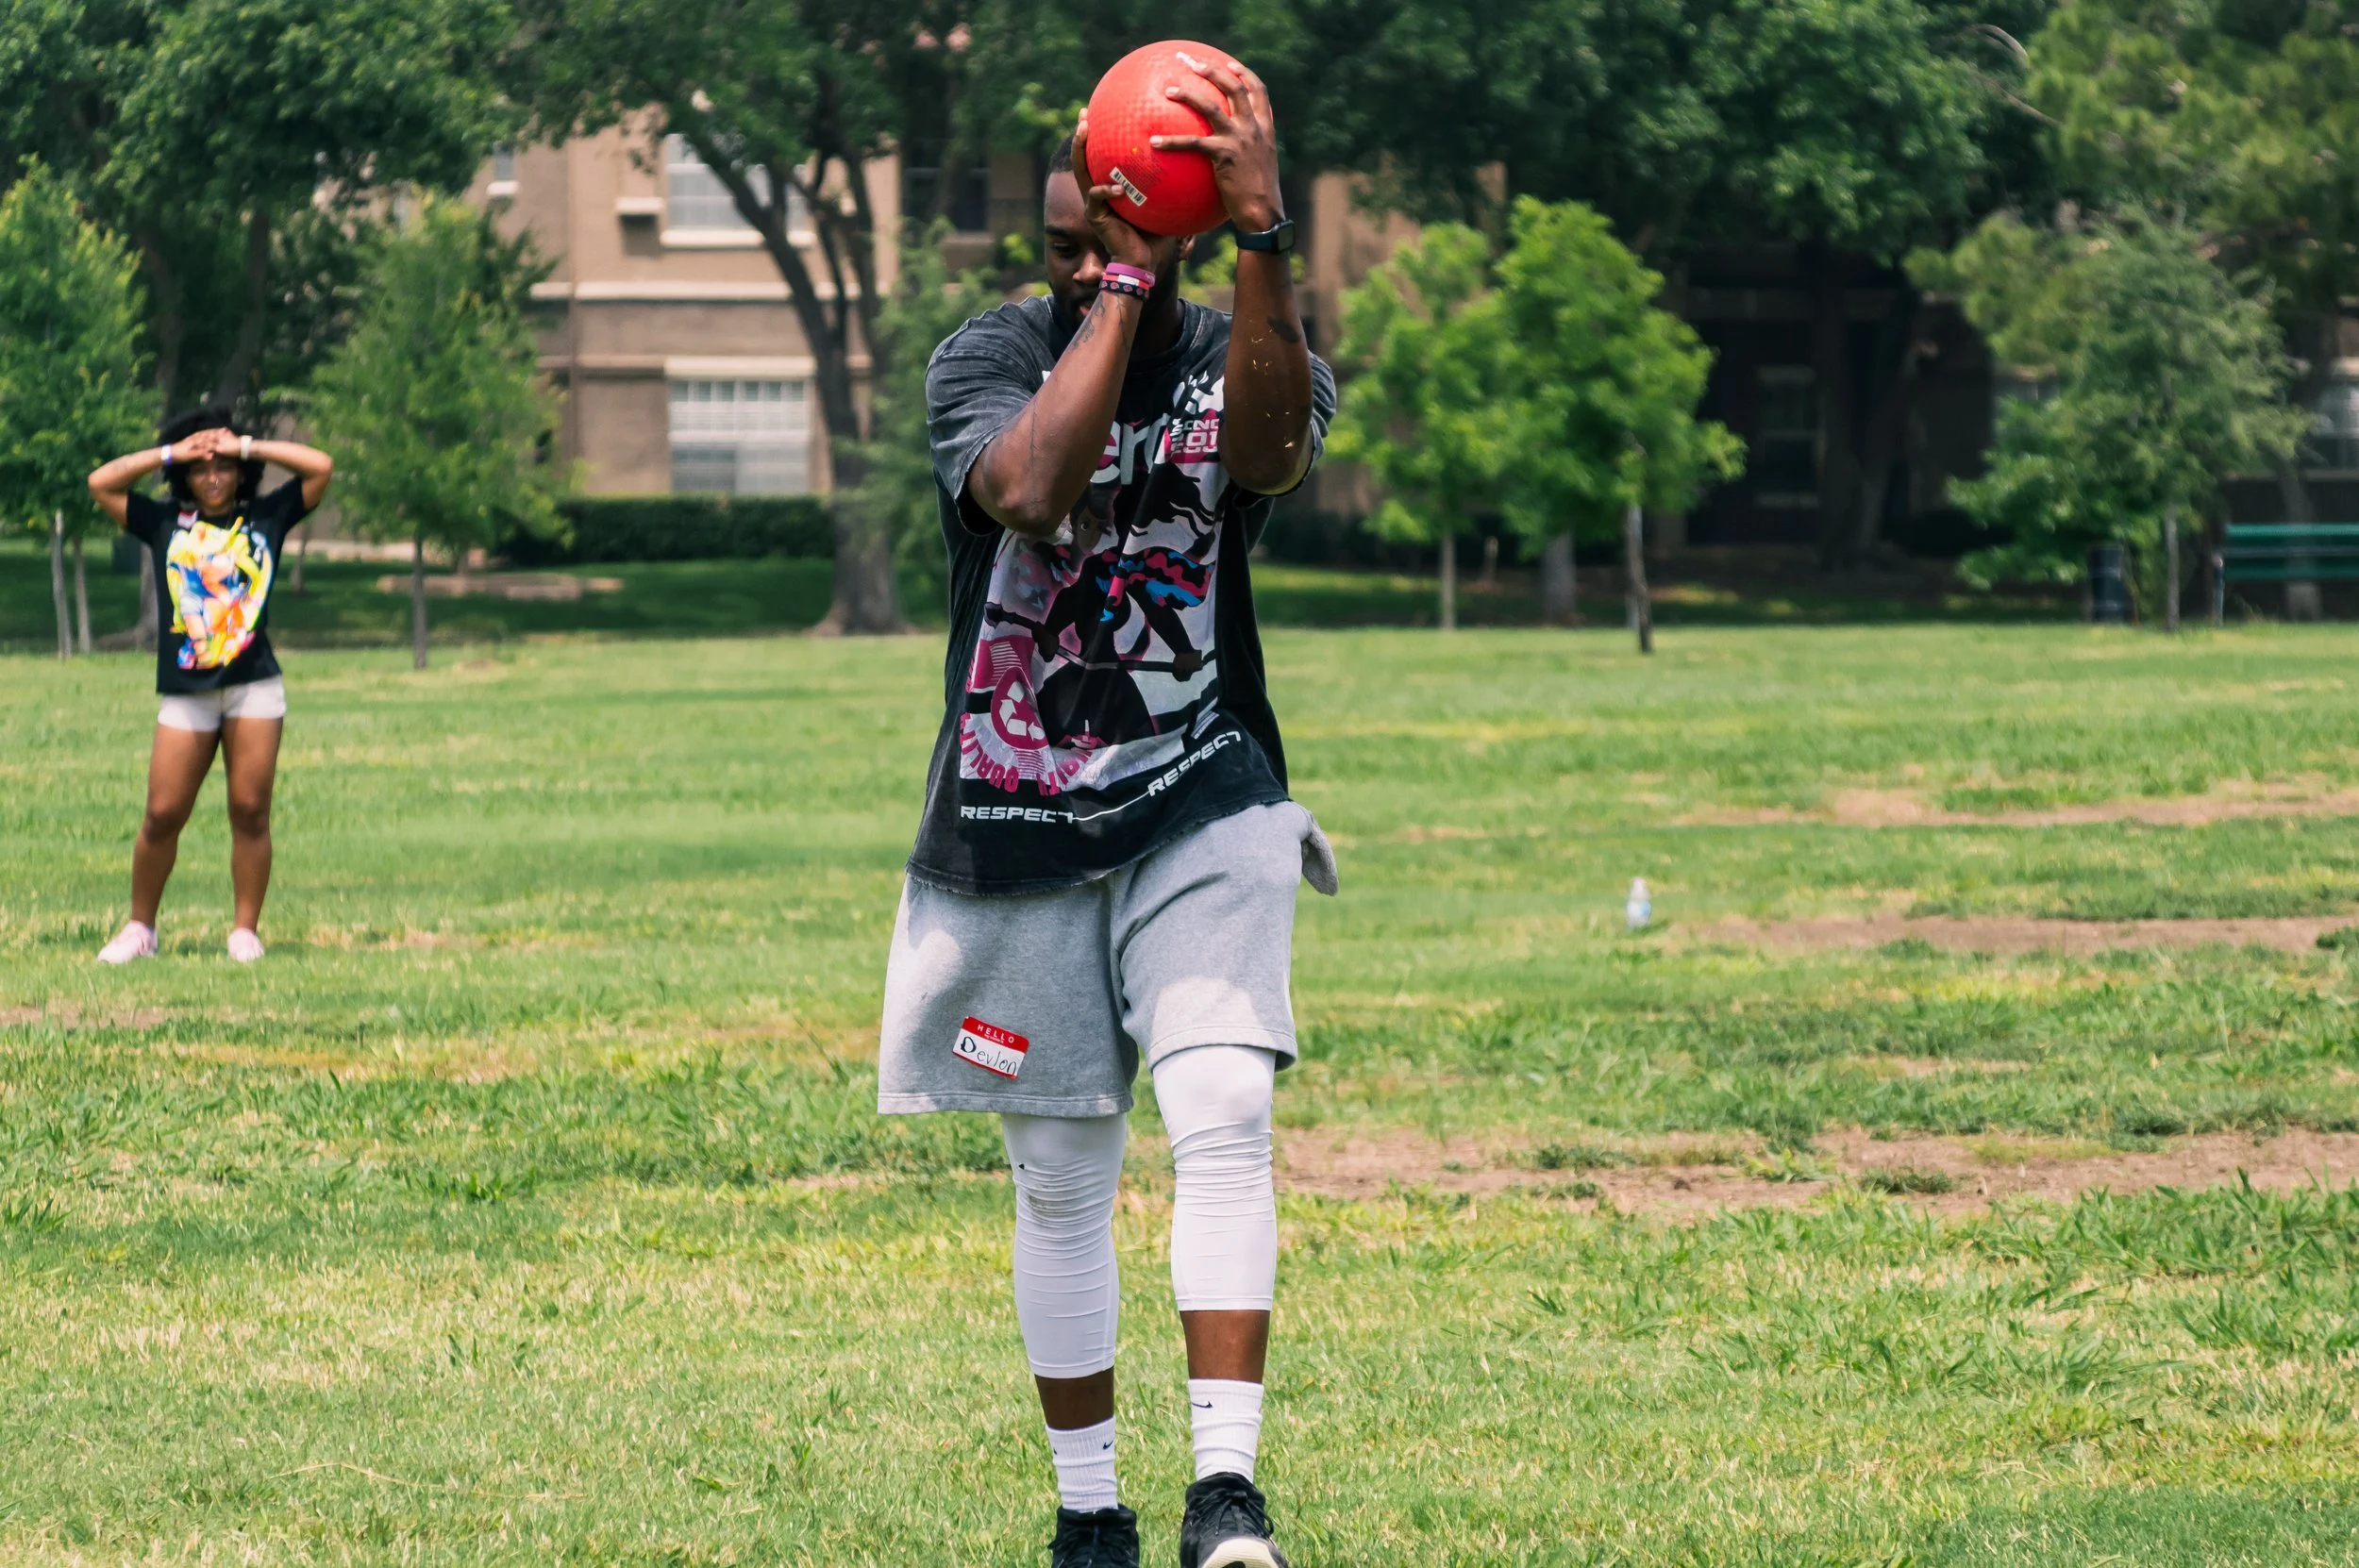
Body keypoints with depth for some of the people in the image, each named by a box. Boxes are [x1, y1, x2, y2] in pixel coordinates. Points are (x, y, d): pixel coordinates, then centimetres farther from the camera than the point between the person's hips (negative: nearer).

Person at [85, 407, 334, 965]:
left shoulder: (265, 517, 10)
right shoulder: (165, 523, 12)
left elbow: (320, 468, 5)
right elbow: (101, 484, 9)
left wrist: (246, 447, 5)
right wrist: (171, 454, 7)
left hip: (255, 688, 0)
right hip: (185, 692, 1)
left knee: (250, 810, -3)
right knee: (163, 814, -3)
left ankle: (246, 931, 3)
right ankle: (139, 928, 8)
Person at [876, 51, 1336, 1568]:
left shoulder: (1242, 358, -3)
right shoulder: (989, 356, -4)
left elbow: (1267, 448, -28)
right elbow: (1029, 491, -26)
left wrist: (1261, 235, -39)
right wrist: (1125, 280, -24)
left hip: (1200, 811, -1)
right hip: (1014, 827, 1)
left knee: (1224, 1116, -21)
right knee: (1060, 1184, 8)